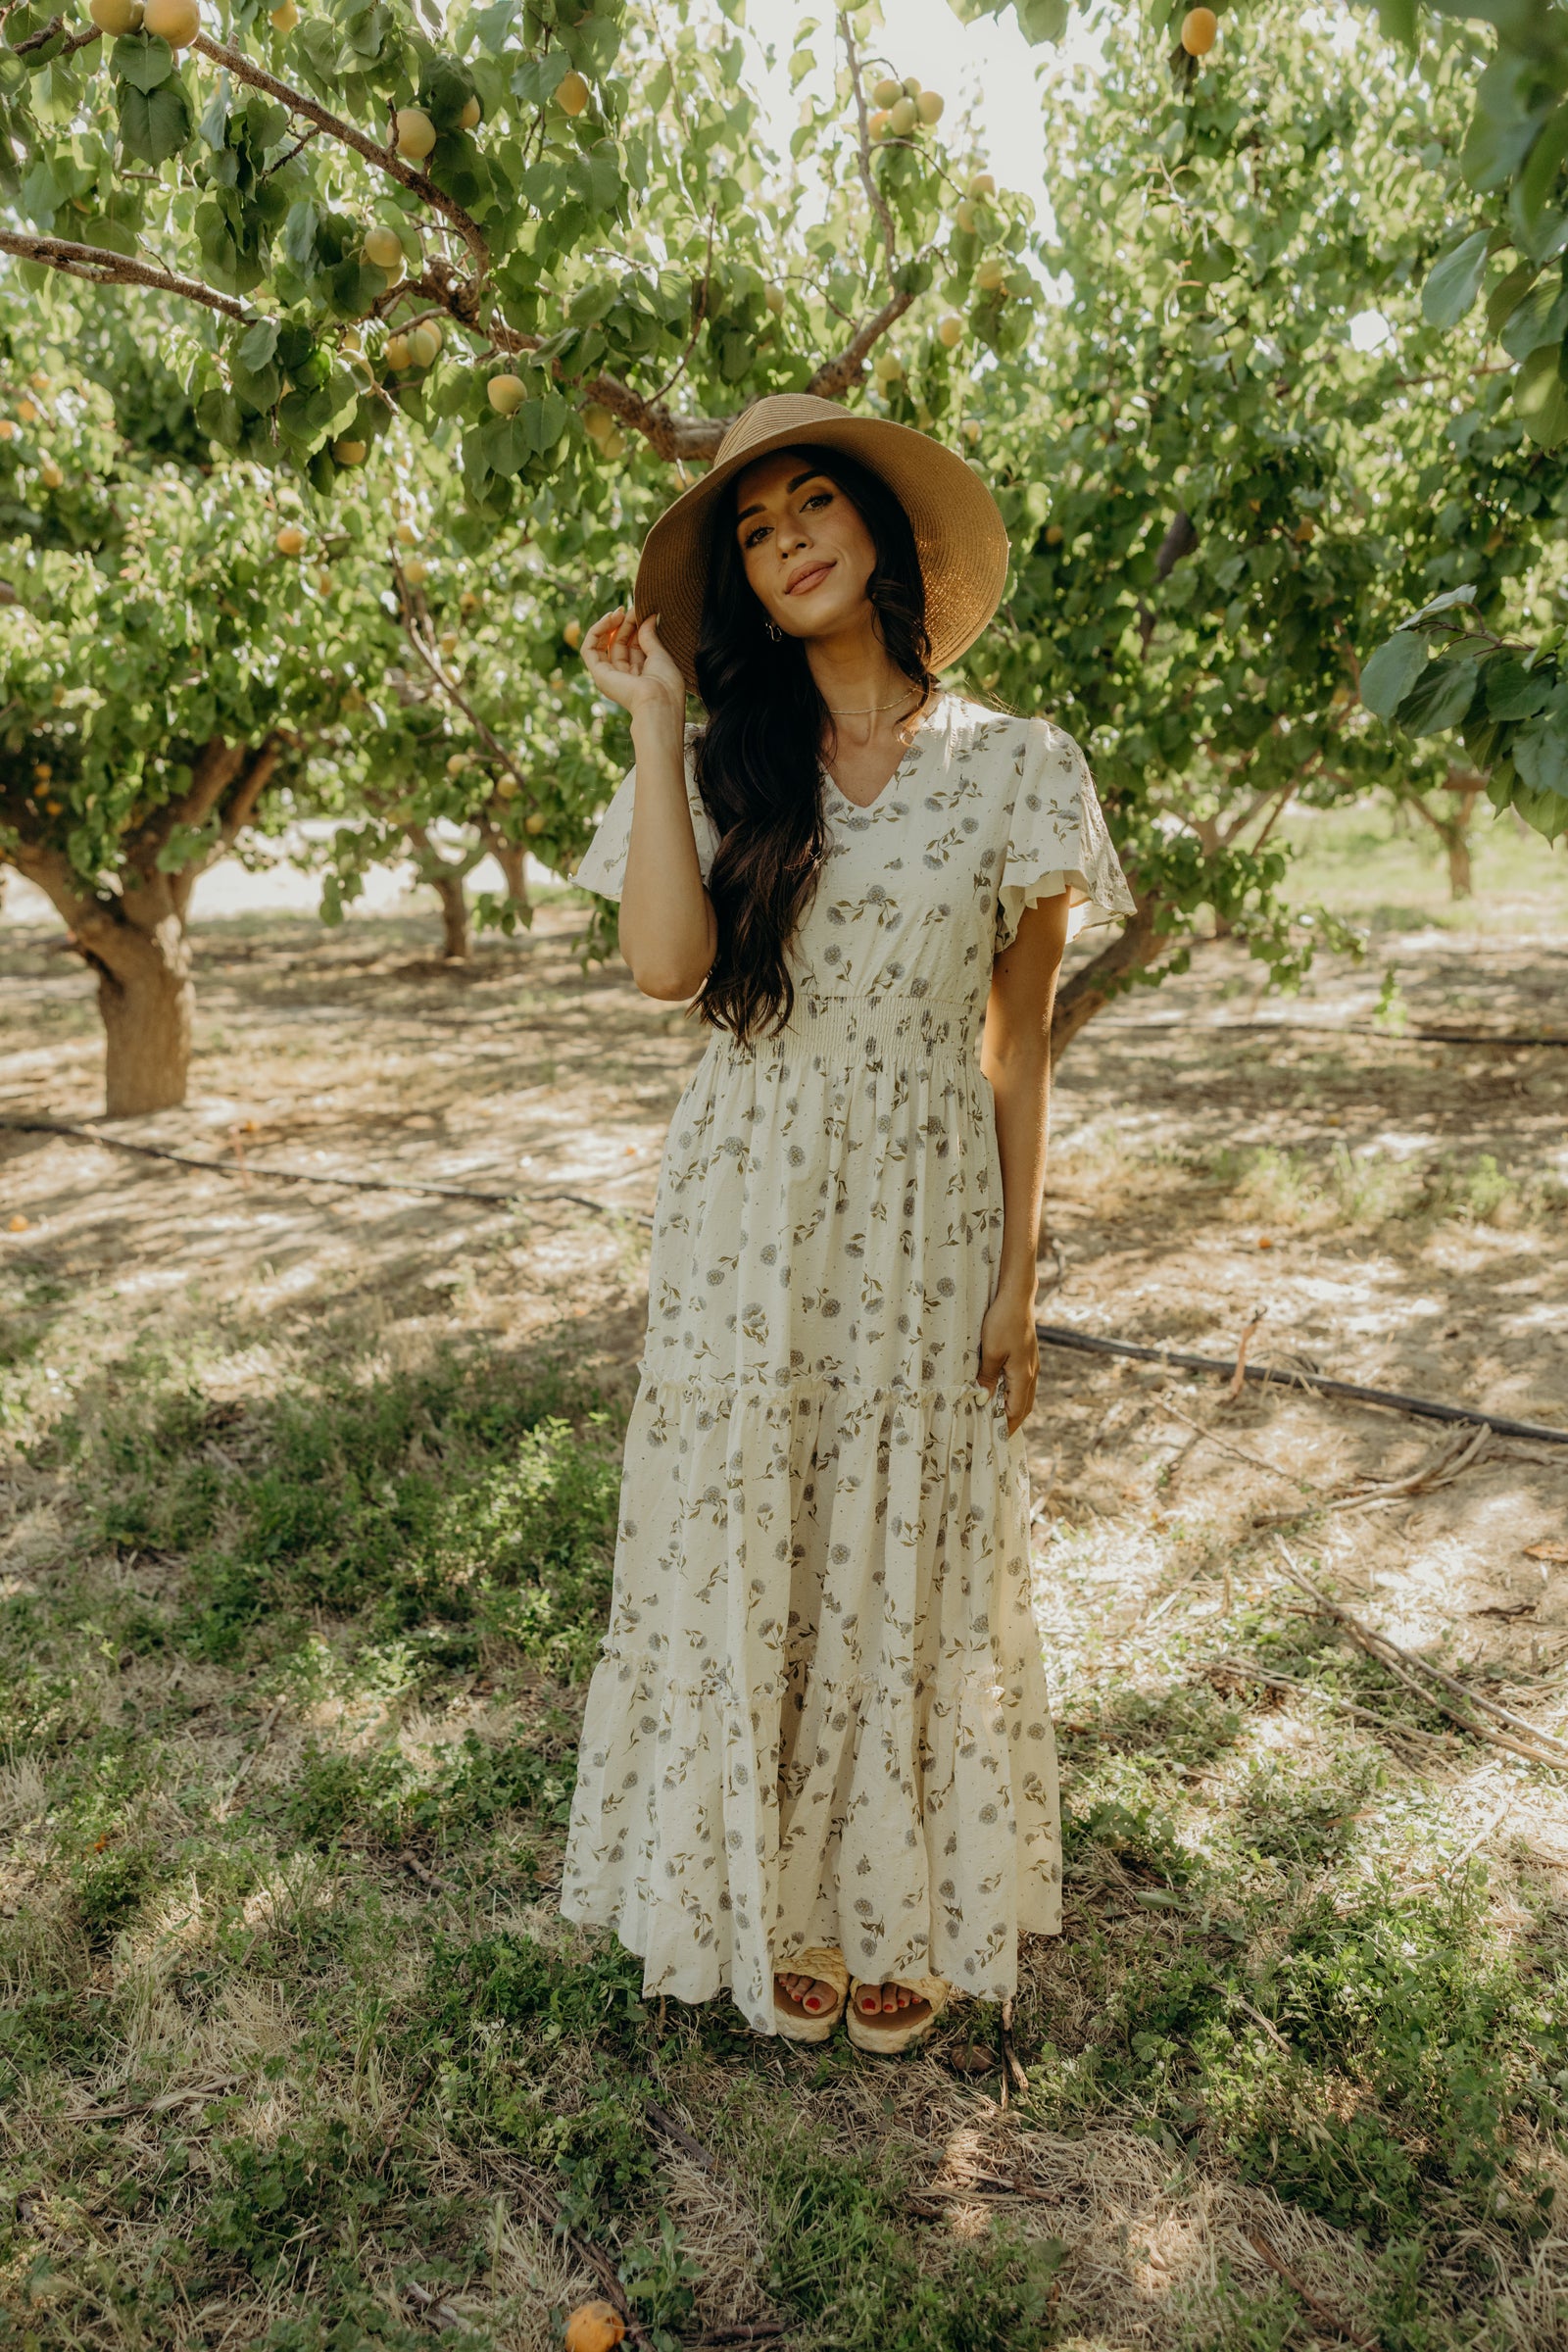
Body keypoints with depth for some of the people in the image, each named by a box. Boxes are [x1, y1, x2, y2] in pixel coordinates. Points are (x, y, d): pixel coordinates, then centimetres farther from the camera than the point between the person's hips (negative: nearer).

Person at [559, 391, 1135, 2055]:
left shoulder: (1013, 764, 1)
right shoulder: (726, 766, 5)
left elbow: (1018, 1041, 1)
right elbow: (663, 965, -14)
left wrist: (1017, 1273, -1)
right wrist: (653, 724, -8)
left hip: (922, 1230, -1)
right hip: (746, 1231, 2)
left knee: (912, 1577, 10)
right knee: (746, 1565, 10)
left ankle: (904, 1915, 33)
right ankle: (779, 1909, 33)